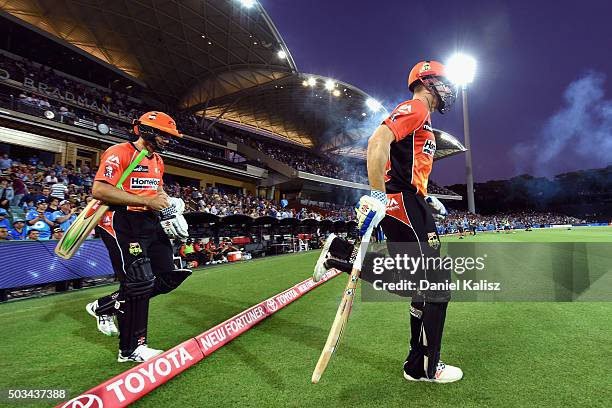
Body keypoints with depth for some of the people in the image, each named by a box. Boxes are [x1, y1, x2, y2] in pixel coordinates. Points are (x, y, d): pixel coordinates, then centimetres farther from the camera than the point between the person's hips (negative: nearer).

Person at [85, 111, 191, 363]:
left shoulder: (158, 161, 17)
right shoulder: (119, 153, -10)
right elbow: (99, 191, -20)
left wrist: (166, 202, 6)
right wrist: (146, 201, -22)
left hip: (149, 223, 9)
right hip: (121, 223, -9)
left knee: (168, 278, 6)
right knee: (139, 282, -9)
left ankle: (104, 306, 23)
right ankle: (131, 349, 10)